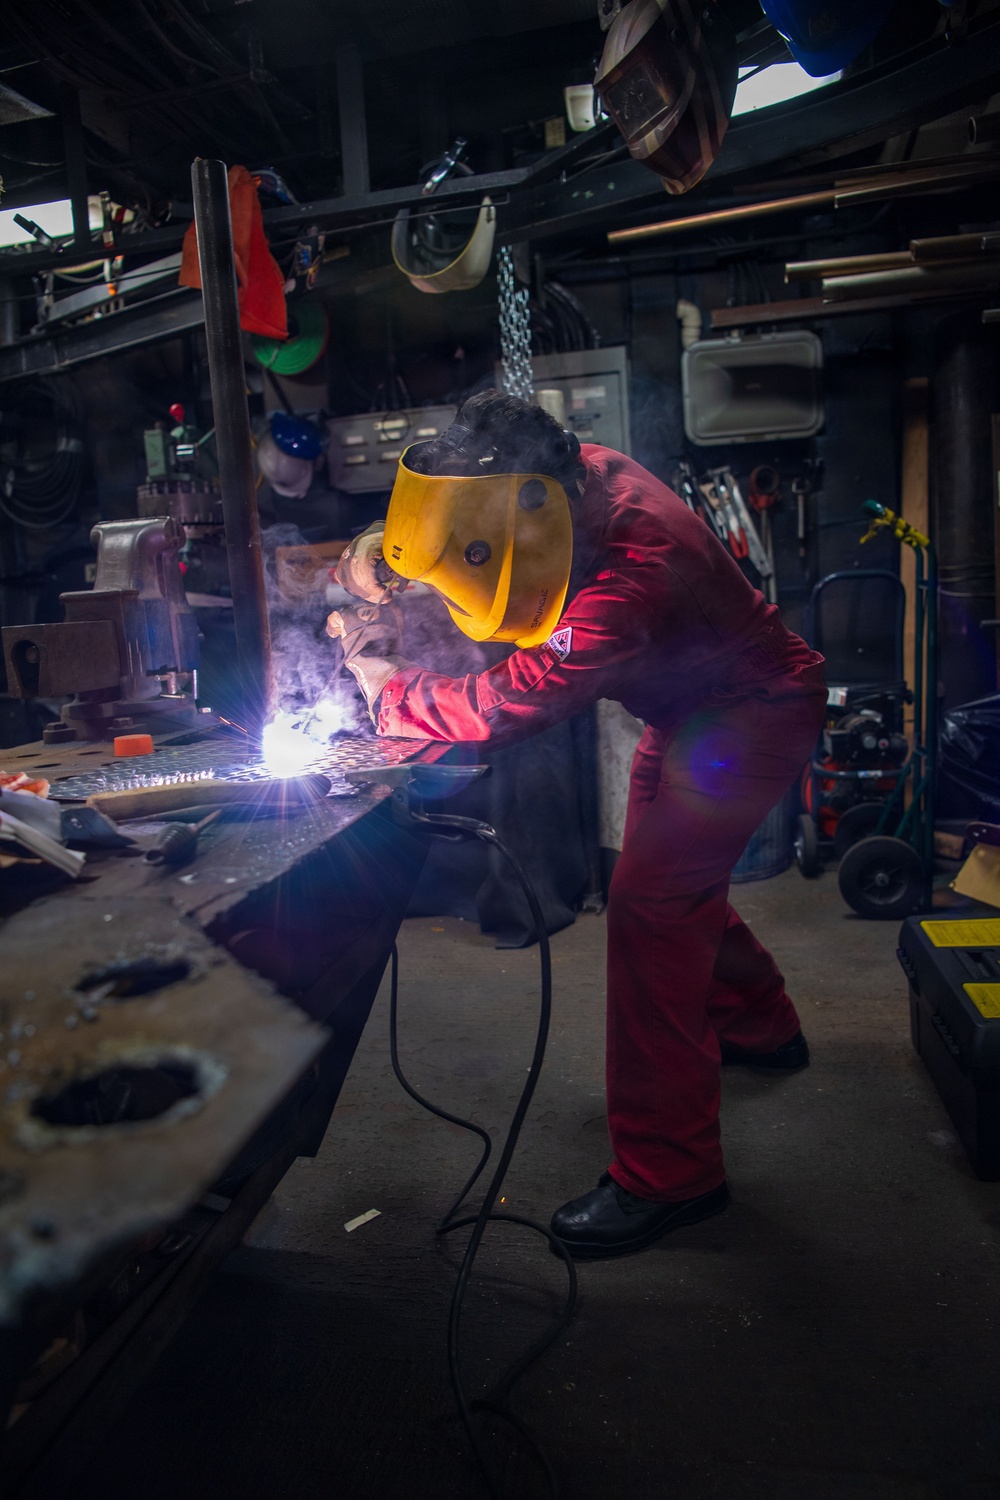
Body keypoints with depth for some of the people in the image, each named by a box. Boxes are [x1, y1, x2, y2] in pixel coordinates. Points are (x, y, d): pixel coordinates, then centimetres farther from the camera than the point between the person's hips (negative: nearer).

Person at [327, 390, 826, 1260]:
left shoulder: (637, 566, -37)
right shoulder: (572, 474, -10)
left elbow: (510, 703, -37)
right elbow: (452, 517, 8)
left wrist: (388, 689, -21)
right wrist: (380, 552, -11)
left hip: (751, 716, -9)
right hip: (689, 706, 9)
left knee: (649, 907, -17)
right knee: (674, 879, 20)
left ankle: (667, 1173, -7)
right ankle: (760, 1028, 44)